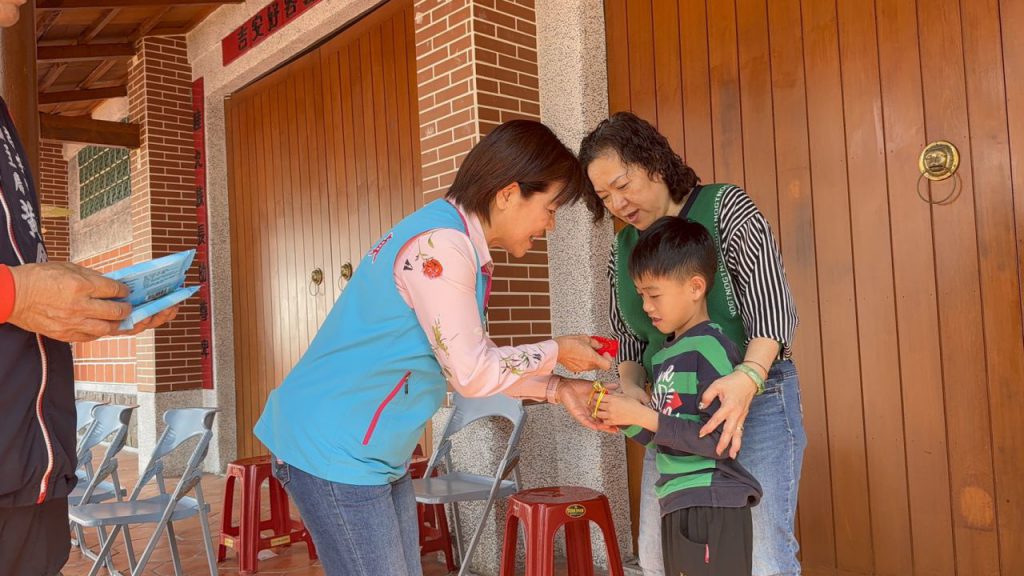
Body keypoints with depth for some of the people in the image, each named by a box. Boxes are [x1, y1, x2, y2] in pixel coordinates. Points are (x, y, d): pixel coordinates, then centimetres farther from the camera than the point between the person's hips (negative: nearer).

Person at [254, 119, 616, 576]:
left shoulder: (455, 240, 7)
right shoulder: (438, 245, -23)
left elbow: (476, 360, 10)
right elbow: (473, 374, -20)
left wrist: (557, 390, 4)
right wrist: (556, 352, -6)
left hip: (376, 453, 9)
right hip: (333, 452, -9)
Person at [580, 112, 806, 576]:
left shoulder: (725, 207, -7)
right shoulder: (621, 251, 9)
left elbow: (772, 303, -15)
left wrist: (749, 376, -31)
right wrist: (629, 391, -7)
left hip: (755, 395, -5)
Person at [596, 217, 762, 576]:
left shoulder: (710, 348, -15)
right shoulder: (663, 355, 9)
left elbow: (719, 439, -22)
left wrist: (644, 416, -19)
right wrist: (625, 418, -4)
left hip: (713, 508, -8)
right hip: (675, 506, 8)